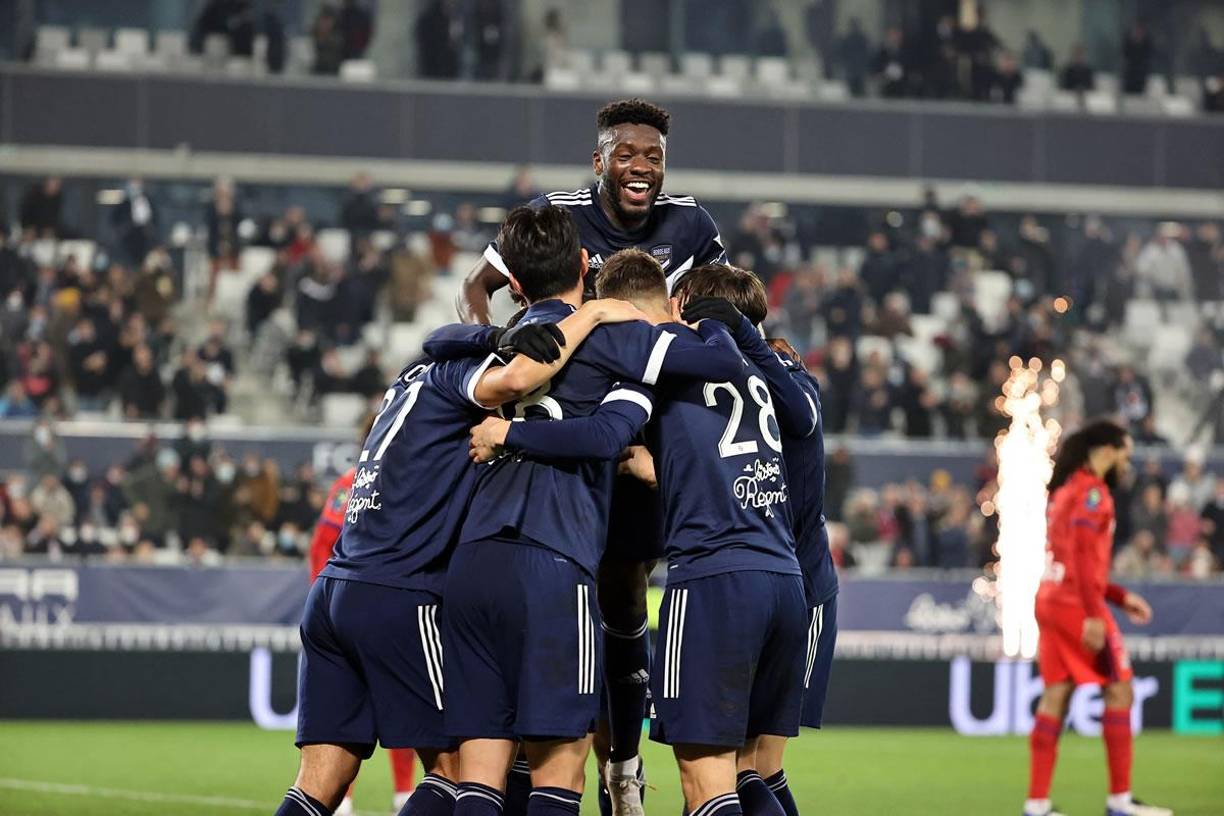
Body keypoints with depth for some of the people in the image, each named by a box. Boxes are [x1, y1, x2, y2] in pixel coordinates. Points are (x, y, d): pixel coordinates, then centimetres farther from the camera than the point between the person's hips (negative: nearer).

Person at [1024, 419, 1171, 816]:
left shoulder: (1066, 491, 18)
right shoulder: (1091, 492, -11)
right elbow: (1083, 556, -20)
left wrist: (1121, 598, 22)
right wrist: (1093, 616, -23)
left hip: (1052, 601, 9)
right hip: (1076, 605, -9)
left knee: (1055, 698, 6)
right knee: (1119, 691, -1)